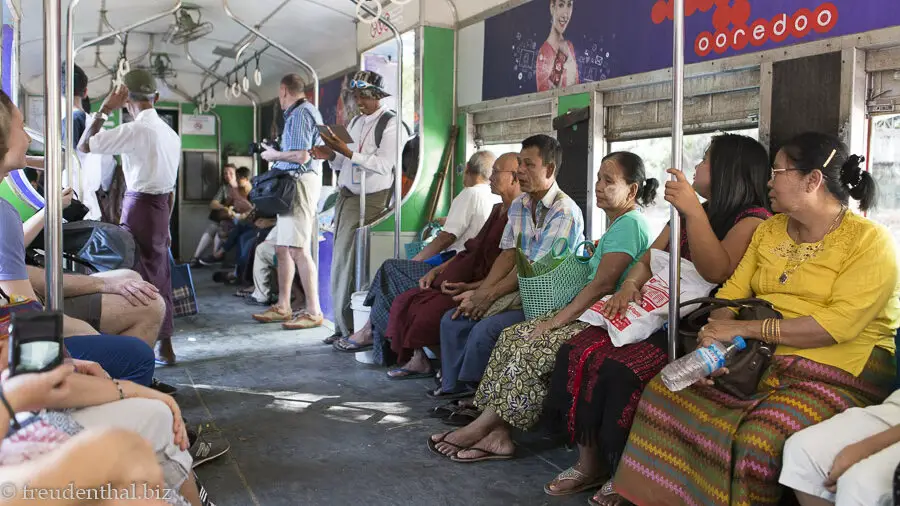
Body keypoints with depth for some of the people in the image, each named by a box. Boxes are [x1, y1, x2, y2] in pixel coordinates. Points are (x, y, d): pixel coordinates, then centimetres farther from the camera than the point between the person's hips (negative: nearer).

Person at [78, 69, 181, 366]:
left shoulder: (135, 130, -14)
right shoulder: (170, 133, 11)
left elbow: (84, 146, -9)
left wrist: (104, 109, -3)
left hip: (139, 206, -8)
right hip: (161, 207, 8)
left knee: (140, 277, -2)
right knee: (159, 276, 13)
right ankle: (164, 346, 20)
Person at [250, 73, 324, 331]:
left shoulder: (300, 113, -10)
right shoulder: (307, 111, 21)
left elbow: (301, 156, -20)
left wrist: (275, 155, -5)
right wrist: (277, 152, 19)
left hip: (299, 182, -11)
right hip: (292, 184, 11)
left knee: (298, 250, -12)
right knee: (283, 249, 13)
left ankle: (314, 312, -9)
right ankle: (282, 307, 20)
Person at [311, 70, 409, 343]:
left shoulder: (391, 124, -7)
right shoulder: (356, 122, 17)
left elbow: (384, 165, -18)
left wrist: (347, 152, -21)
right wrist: (331, 156, 0)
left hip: (370, 200, -7)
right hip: (346, 196, 7)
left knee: (345, 262, -8)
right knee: (341, 262, 7)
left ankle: (349, 330, 3)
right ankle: (344, 328, 16)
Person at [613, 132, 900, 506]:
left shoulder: (870, 241, -7)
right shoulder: (770, 229, 15)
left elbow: (839, 324, -19)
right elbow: (733, 291, 10)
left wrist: (744, 329, -19)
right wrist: (715, 334, -12)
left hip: (837, 373, -6)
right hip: (764, 360, 6)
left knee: (758, 439, -33)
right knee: (665, 390, -11)